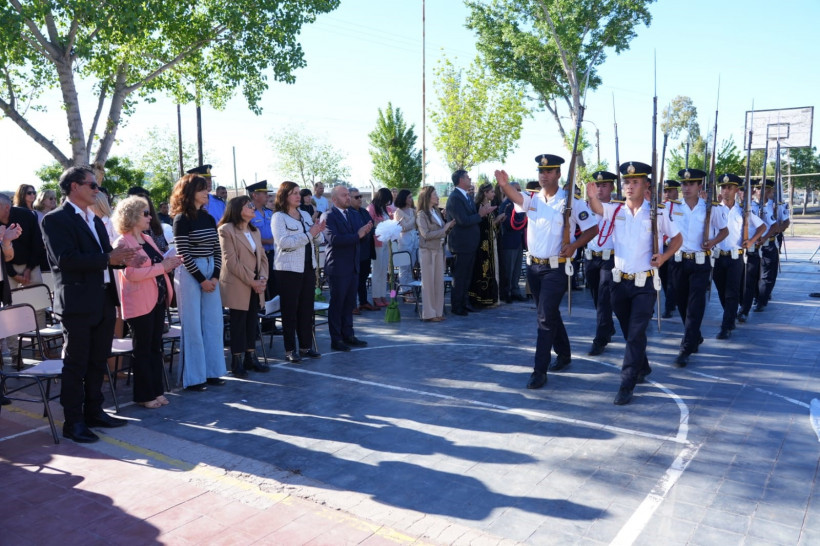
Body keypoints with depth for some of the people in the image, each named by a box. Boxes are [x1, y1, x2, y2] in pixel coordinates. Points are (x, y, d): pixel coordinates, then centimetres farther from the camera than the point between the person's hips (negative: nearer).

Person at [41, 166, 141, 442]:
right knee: (75, 365, 1)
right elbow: (65, 259, -20)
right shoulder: (56, 219, -8)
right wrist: (108, 258, -21)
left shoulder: (95, 220, 17)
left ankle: (94, 411, 28)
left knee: (98, 362, 15)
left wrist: (123, 259, -1)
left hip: (103, 300, 8)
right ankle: (73, 422, 11)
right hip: (77, 303, -8)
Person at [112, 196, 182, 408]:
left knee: (156, 347, 13)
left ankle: (157, 391, 22)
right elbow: (131, 273, -23)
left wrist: (170, 261, 3)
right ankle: (144, 396, 13)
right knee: (143, 350, 2)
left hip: (158, 299, 8)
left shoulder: (148, 238, 14)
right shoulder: (123, 243, -11)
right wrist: (163, 266, -21)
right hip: (139, 303, -8)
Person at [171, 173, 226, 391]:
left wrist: (215, 276, -3)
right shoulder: (182, 219, -7)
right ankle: (193, 378, 8)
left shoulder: (209, 219, 10)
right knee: (193, 326, -1)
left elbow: (217, 250, 9)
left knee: (213, 323, 8)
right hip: (190, 275, -6)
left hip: (211, 274, 6)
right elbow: (183, 254, -12)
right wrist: (201, 280, -12)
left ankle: (211, 372, 18)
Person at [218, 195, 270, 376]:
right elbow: (231, 261, -15)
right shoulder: (226, 230, -9)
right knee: (238, 324, 1)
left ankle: (251, 358, 21)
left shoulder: (255, 231, 16)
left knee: (252, 322, 11)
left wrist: (263, 278, -5)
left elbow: (262, 256, 12)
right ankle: (237, 362, 10)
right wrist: (251, 281, -15)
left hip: (255, 286, 7)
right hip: (237, 286, -7)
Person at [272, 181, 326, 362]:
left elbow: (318, 241, 14)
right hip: (288, 269, -6)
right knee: (290, 310, 0)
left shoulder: (305, 215, 13)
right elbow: (283, 241, -20)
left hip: (308, 267, 6)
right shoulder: (279, 217, -6)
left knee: (307, 308, 9)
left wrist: (318, 232, -8)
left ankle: (306, 345, 18)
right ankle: (290, 349, 8)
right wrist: (309, 234, -19)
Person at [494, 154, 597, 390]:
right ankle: (564, 353, 38)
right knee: (549, 313, 18)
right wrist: (504, 184, -41)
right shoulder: (532, 199, 4)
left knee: (545, 317, -8)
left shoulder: (571, 201, -7)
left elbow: (592, 228, -3)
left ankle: (540, 370, -1)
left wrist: (573, 246, -18)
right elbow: (516, 197, -19)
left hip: (556, 268, -5)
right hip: (533, 265, 5)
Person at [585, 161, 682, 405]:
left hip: (645, 284, -3)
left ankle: (626, 386, 0)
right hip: (620, 282, 3)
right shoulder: (615, 210, 1)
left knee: (636, 334, -5)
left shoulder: (658, 213, -3)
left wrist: (664, 256, -10)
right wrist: (592, 197, -43)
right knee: (629, 332, 17)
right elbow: (597, 208, -20)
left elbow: (677, 238, 8)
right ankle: (642, 368, 40)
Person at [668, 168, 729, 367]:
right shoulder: (673, 207, 2)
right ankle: (695, 337, 34)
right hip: (678, 261, 3)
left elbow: (724, 230, 7)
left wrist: (713, 241, -13)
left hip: (700, 262, -3)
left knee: (695, 306, -7)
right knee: (682, 304, 12)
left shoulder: (711, 208, -2)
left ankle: (686, 349, -5)